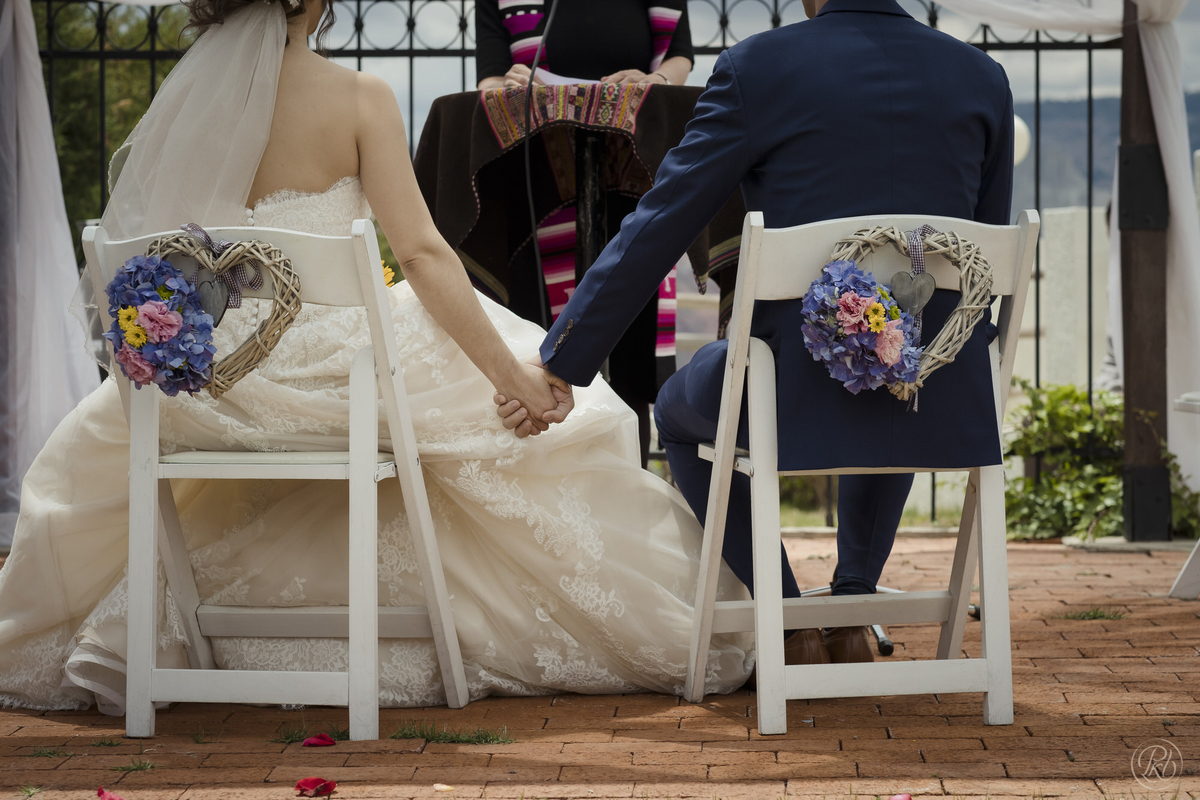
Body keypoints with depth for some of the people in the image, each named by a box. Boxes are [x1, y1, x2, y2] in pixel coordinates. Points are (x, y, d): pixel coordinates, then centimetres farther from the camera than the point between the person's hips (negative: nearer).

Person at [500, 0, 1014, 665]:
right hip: (945, 407, 4)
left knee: (678, 413, 32)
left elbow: (655, 231, -2)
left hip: (797, 396, -3)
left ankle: (791, 628, 22)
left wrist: (558, 365, 6)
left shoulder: (758, 67, -6)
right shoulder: (983, 79, 4)